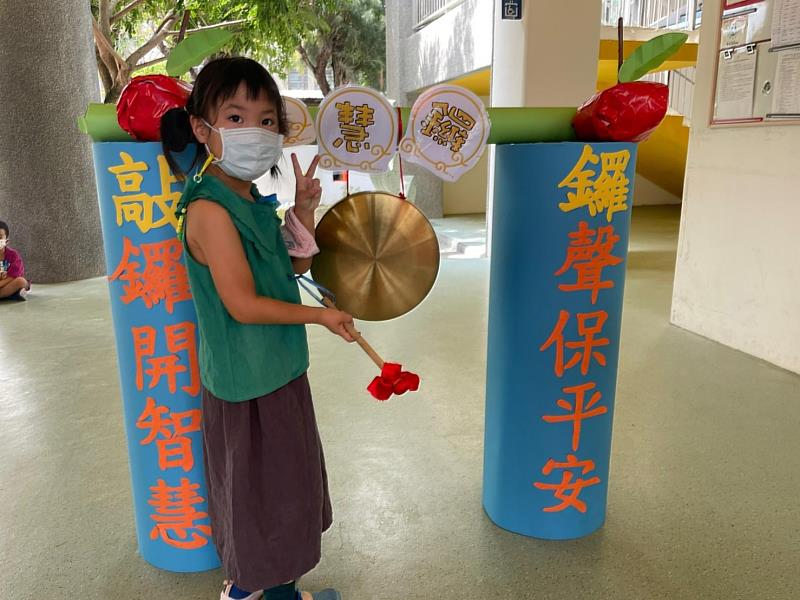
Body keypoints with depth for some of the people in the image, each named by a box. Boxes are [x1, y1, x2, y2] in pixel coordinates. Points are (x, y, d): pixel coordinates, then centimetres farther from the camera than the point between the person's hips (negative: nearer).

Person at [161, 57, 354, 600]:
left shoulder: (254, 202, 5)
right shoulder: (210, 210, -22)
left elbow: (296, 266, 13)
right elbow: (243, 305, -25)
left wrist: (305, 209, -1)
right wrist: (321, 315, -15)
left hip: (276, 368, 9)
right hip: (248, 379, -9)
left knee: (282, 481, 23)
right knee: (263, 485, 9)